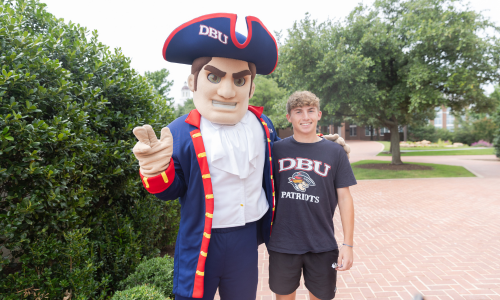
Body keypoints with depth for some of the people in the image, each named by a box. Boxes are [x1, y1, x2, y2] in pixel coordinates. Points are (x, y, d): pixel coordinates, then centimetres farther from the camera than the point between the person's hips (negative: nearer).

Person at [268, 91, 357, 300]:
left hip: (322, 246, 0)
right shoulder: (277, 149, -2)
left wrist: (348, 244, -3)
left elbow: (344, 198, -1)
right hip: (282, 244, 0)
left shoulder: (335, 152, -2)